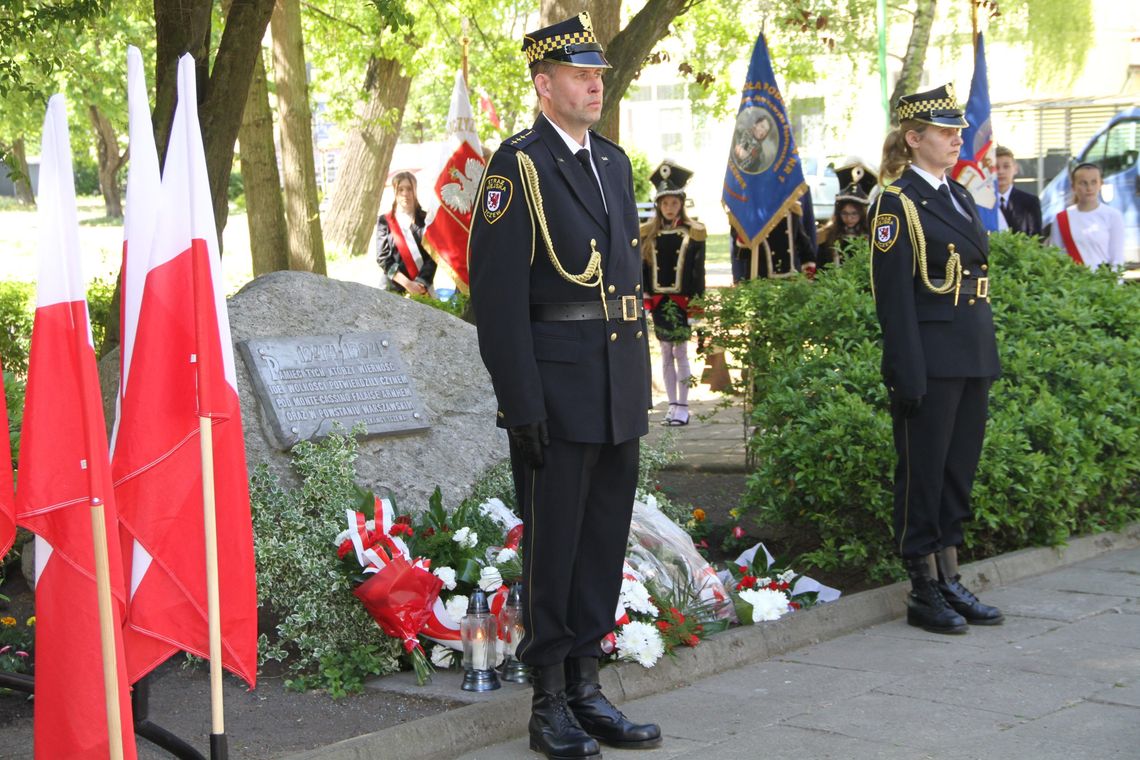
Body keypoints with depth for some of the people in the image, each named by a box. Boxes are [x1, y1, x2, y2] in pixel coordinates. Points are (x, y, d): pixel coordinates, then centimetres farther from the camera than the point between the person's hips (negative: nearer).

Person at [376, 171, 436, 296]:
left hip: (423, 288, 0)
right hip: (394, 288, 0)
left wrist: (421, 283, -14)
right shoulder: (385, 221, 7)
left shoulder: (426, 220, 7)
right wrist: (407, 283, -11)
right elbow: (383, 257, 0)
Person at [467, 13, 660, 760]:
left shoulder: (615, 162, 13)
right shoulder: (517, 166, -9)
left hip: (620, 387, 7)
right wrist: (521, 403, -17)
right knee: (554, 543, 2)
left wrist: (642, 380, 15)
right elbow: (498, 296, -14)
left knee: (606, 538, 12)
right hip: (558, 388, -7)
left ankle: (587, 687, 23)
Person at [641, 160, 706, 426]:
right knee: (666, 354, 9)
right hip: (659, 301, 3)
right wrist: (643, 300, 0)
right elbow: (642, 268, 6)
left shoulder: (693, 233, -2)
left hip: (682, 301, -3)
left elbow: (698, 271, -2)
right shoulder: (648, 233, 6)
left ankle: (682, 407, 4)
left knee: (681, 353, -2)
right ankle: (673, 405, 15)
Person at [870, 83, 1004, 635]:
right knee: (923, 474, 0)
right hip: (930, 358, -8)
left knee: (959, 472, 12)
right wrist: (909, 376, -18)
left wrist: (988, 358, 15)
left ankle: (950, 583, 20)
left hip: (973, 357, 8)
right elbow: (893, 297, -13)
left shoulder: (959, 198, 16)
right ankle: (924, 593, 8)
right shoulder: (897, 203, -9)